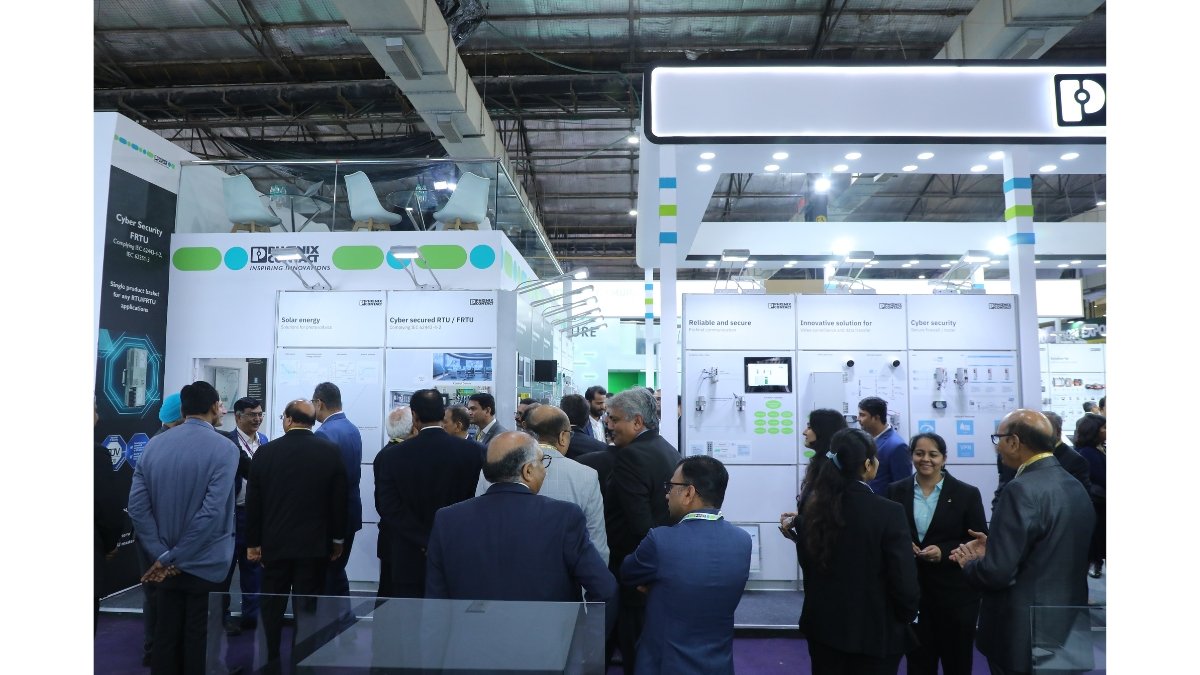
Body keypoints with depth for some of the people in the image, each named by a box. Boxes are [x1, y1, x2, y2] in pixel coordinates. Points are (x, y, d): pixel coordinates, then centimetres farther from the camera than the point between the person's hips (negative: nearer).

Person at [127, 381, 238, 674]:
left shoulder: (154, 445, 0)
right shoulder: (224, 448, -15)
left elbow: (137, 505, -4)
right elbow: (212, 512, -22)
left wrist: (162, 554, -4)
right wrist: (173, 558, -12)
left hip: (165, 564, 5)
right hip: (205, 564, -4)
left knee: (165, 635, 16)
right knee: (198, 639, 8)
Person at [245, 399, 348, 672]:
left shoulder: (265, 452, -4)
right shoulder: (331, 451, -7)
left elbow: (253, 501, 0)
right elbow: (339, 499, -3)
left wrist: (252, 542, 10)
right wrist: (337, 539, 8)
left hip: (275, 542, 1)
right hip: (315, 544, -1)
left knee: (272, 606, 16)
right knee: (306, 610, 5)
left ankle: (272, 662, 26)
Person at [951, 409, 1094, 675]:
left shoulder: (1023, 489, -23)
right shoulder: (1075, 486, 5)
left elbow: (997, 571, -24)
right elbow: (1052, 552, 12)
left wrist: (968, 564, -5)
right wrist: (994, 546, 10)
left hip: (1024, 634, -8)